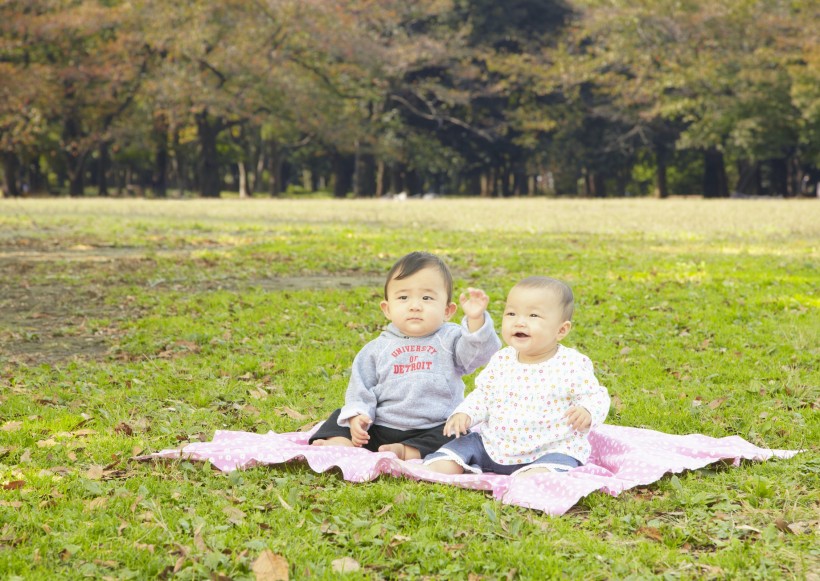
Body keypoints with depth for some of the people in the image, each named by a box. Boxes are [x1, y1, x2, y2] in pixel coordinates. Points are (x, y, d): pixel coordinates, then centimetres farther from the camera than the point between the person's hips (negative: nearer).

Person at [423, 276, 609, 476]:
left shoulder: (572, 365, -9)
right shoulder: (501, 361, 4)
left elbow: (596, 397, -6)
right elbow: (483, 395, 14)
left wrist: (587, 412, -29)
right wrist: (464, 414, -4)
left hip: (550, 450, -5)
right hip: (493, 445, 5)